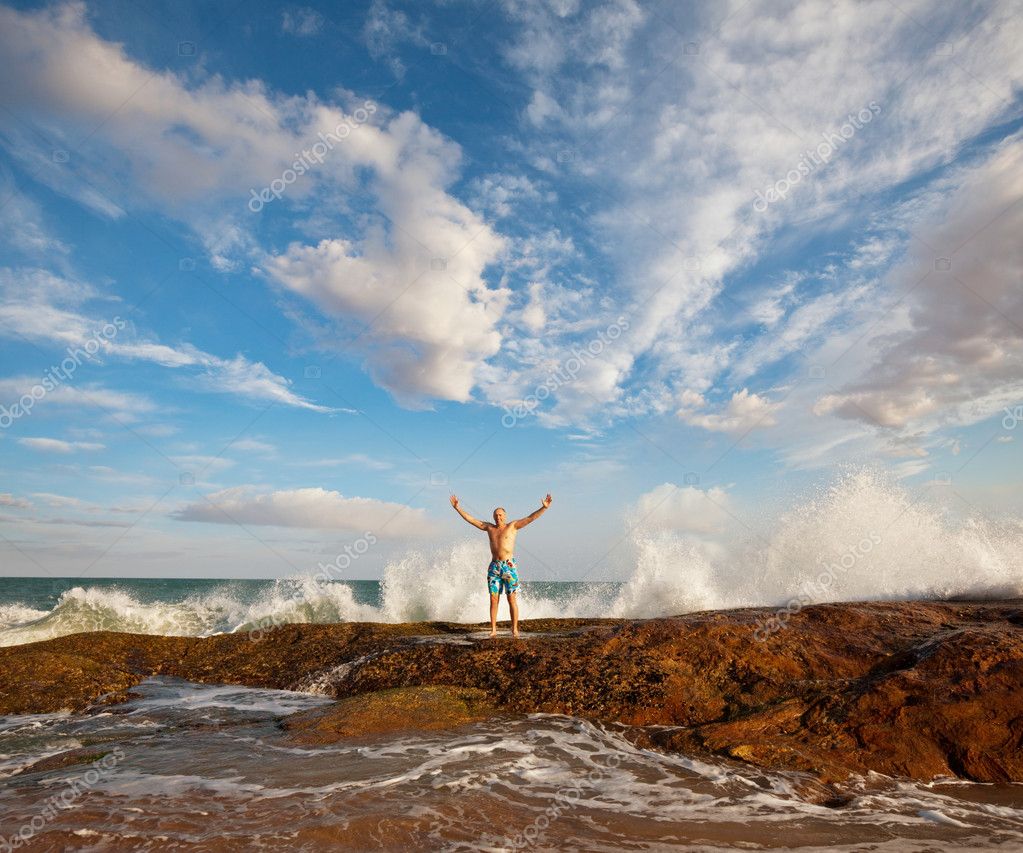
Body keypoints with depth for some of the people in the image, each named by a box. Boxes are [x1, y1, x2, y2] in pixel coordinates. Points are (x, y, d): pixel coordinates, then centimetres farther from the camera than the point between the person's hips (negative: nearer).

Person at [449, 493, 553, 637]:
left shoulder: (512, 526, 2)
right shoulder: (489, 527, 12)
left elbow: (530, 518, -6)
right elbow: (470, 519, 15)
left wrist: (544, 507, -17)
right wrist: (457, 507, 14)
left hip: (509, 566, -3)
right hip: (494, 567, 3)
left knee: (511, 599, -1)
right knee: (493, 599, 2)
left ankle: (514, 629, 5)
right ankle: (493, 629, 7)